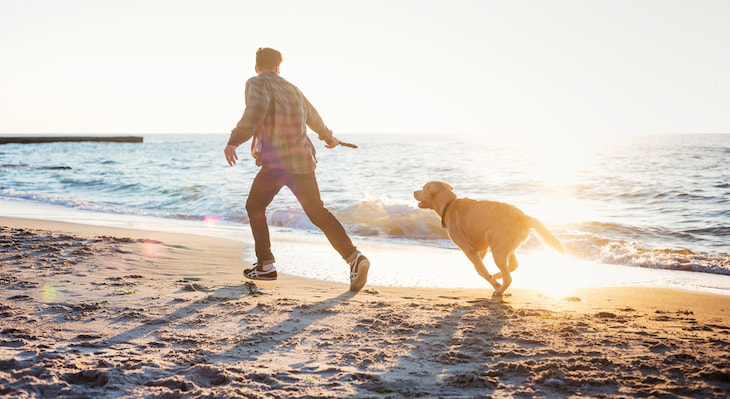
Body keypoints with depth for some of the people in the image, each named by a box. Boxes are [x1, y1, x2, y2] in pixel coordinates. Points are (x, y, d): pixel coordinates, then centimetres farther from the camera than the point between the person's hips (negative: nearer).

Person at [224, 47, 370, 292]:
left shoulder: (256, 83, 0)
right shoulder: (291, 88, 21)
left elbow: (256, 109, -22)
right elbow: (313, 117, 36)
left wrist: (235, 140, -30)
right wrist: (328, 137, 54)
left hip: (276, 161, -6)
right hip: (302, 159, 6)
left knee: (255, 207, 13)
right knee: (317, 212, 6)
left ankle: (266, 266, 10)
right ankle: (353, 257, -9)